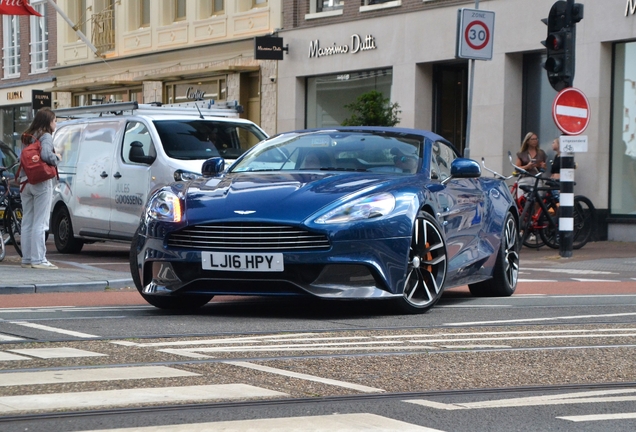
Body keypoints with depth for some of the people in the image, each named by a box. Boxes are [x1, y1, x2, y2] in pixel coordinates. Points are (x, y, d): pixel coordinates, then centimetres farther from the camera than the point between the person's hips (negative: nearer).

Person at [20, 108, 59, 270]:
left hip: (26, 182, 7)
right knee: (40, 223, -5)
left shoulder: (27, 137, 14)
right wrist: (55, 160, -7)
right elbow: (46, 155, -25)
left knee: (27, 223, 10)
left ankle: (26, 259, 12)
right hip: (42, 183, -7)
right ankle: (38, 259, -7)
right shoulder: (46, 136, -10)